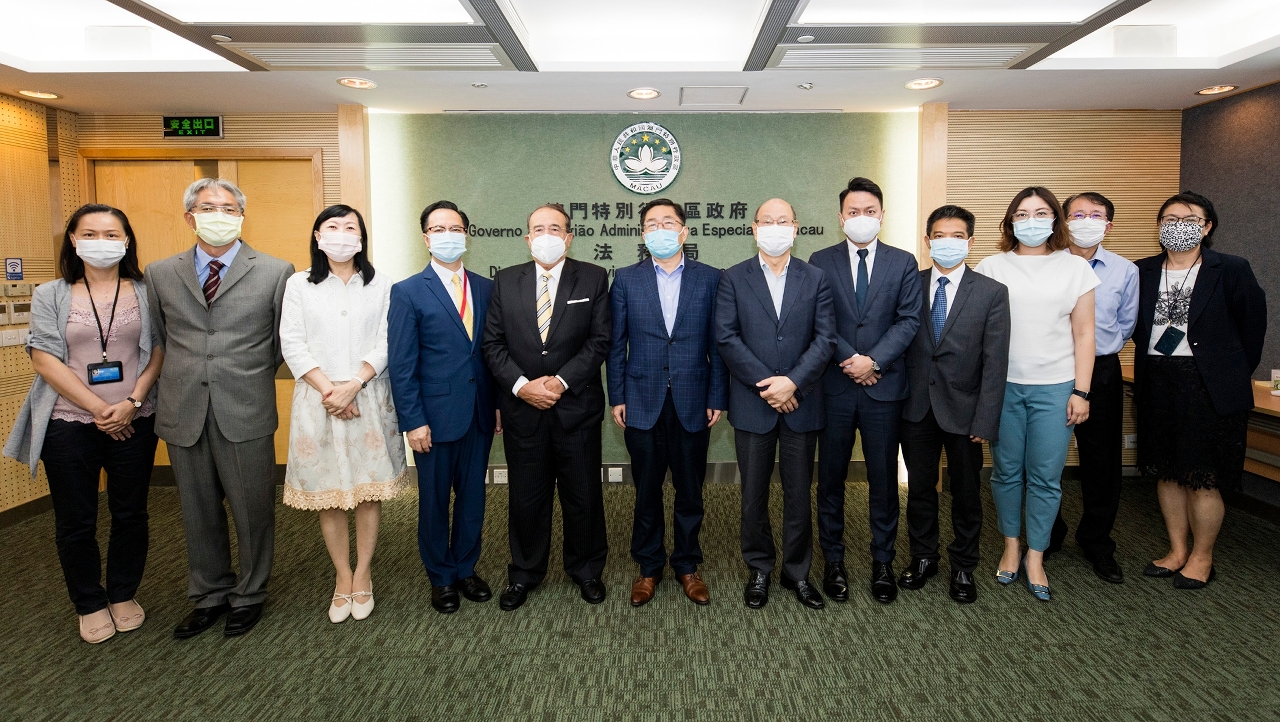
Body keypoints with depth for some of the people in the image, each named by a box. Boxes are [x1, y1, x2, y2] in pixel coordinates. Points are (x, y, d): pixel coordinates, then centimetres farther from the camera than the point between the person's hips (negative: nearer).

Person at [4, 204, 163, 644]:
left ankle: (123, 596, 28)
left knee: (130, 514, 10)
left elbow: (158, 351, -1)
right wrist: (98, 409, -12)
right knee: (75, 521, 8)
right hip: (70, 424, 0)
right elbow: (44, 360, -5)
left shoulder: (146, 292, 3)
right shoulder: (50, 296, 2)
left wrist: (132, 402, -13)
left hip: (134, 422, 0)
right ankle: (90, 605, 26)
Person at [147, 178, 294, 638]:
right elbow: (159, 340, 16)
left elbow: (284, 341, 6)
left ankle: (249, 596, 26)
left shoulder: (276, 272, -1)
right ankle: (210, 596, 31)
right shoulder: (160, 274, 8)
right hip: (184, 414, 3)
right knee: (198, 513, 14)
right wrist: (187, 376, 11)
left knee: (252, 510, 7)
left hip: (246, 414, -3)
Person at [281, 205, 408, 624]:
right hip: (318, 401, 0)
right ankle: (343, 577, 20)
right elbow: (292, 344, -1)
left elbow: (386, 345, -2)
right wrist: (328, 389, -12)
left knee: (370, 489, 4)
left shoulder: (380, 286, 5)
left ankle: (362, 576, 19)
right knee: (327, 493, 5)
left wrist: (352, 386, -13)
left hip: (370, 400, 0)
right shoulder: (299, 285, 5)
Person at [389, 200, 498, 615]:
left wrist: (499, 404, 5)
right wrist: (413, 422, -11)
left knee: (472, 496, 13)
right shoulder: (408, 292, -5)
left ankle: (465, 569, 32)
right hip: (435, 416, -3)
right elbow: (402, 364, -7)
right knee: (434, 500, 10)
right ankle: (440, 577, 28)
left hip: (479, 413, 4)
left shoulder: (486, 289, 7)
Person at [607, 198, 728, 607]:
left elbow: (717, 343, 2)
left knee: (690, 491, 11)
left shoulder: (709, 279, 3)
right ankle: (648, 567, 27)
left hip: (692, 403, 0)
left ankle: (687, 565, 29)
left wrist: (717, 398, -1)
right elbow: (616, 344, 4)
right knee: (646, 491, 10)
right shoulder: (626, 279, 4)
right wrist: (617, 398, 0)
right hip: (643, 403, 0)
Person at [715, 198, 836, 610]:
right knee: (754, 493, 9)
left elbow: (825, 338, -2)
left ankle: (797, 571, 25)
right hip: (752, 404, -1)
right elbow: (726, 338, -6)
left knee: (799, 493, 9)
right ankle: (759, 570, 25)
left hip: (801, 403, 1)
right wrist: (766, 385, -13)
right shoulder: (733, 279, 2)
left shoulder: (816, 279, 6)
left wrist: (792, 382, -15)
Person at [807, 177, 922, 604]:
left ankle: (883, 563, 23)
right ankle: (833, 560, 22)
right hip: (834, 386, 0)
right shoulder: (820, 262, 4)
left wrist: (874, 361, -13)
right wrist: (852, 360, -12)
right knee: (831, 477, 8)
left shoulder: (903, 263, 6)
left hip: (884, 385, 1)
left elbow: (909, 320, -2)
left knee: (883, 478, 8)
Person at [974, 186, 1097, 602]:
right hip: (1002, 385, 0)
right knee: (1006, 471, 8)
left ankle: (1035, 558, 17)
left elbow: (1083, 334, 5)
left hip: (1055, 388, 0)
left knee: (1046, 477, 3)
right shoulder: (991, 267, 4)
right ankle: (1011, 546, 26)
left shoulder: (1076, 268, 5)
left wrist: (1081, 391, 0)